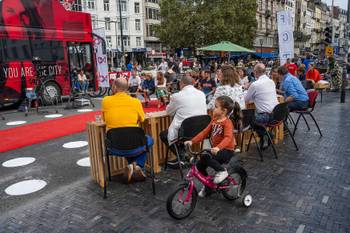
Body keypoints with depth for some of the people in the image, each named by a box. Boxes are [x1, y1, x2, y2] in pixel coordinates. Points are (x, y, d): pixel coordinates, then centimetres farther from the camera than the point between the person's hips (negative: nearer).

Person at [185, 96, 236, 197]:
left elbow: (228, 138, -32)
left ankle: (222, 171, -8)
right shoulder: (214, 120, 7)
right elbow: (204, 133, 6)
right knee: (199, 165, 1)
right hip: (215, 149, 8)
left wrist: (218, 147, -49)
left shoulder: (227, 122, -17)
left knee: (205, 157, -30)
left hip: (226, 150, -8)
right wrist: (192, 141, -4)